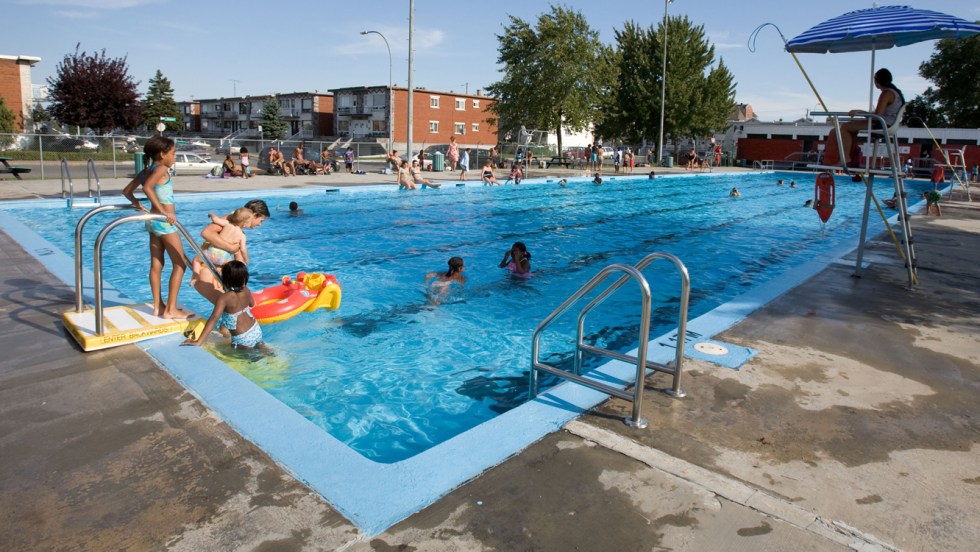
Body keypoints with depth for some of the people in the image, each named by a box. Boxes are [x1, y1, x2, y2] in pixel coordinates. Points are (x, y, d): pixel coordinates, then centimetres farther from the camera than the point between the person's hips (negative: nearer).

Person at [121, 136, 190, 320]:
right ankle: (171, 309, -2)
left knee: (156, 265, 12)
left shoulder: (145, 171, 13)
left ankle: (158, 306, 19)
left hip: (153, 221, 9)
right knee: (180, 265, -2)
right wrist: (163, 211, -28)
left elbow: (127, 191, 17)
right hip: (164, 222, -9)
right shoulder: (161, 168, -12)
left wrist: (137, 204, 24)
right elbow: (147, 187, -29)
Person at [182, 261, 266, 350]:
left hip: (243, 339, -6)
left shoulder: (224, 298, -24)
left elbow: (214, 318, -33)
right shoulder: (246, 291, -6)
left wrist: (198, 341, -37)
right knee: (259, 347, 32)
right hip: (256, 329, 6)